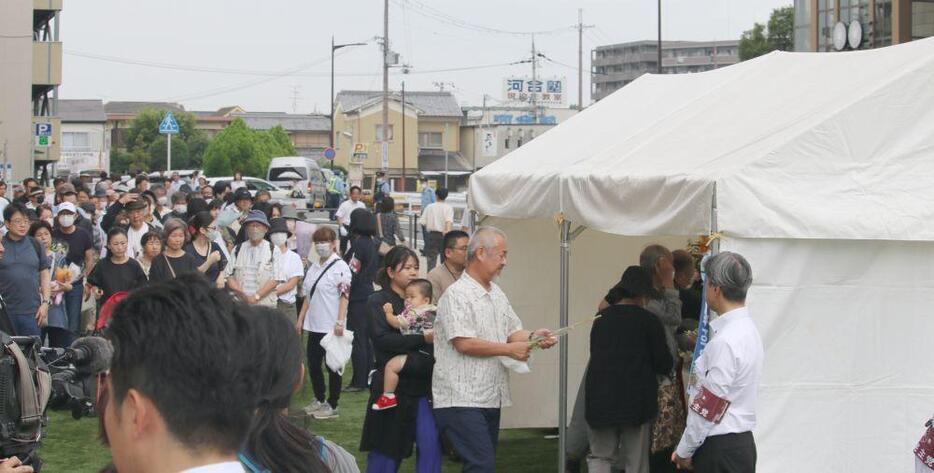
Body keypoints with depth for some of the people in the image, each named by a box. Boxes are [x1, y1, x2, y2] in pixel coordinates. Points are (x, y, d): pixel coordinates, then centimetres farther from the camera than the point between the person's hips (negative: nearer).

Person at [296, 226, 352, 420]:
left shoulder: (340, 267, -10)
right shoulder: (314, 267, 13)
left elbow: (344, 296, -14)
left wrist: (339, 322, -20)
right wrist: (301, 318, 15)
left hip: (331, 326, -7)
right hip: (314, 324, 7)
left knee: (332, 365, 0)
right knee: (313, 364, 11)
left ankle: (332, 405, 8)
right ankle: (319, 400, 25)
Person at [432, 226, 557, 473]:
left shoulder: (497, 294, 17)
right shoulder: (457, 295, -12)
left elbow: (512, 331, 20)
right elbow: (463, 343, -19)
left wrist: (532, 337, -2)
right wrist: (509, 350, -14)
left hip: (491, 399, 9)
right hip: (461, 400, -9)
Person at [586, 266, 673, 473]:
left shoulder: (601, 318, 6)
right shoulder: (648, 321, -7)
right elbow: (664, 364, -5)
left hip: (599, 399, 3)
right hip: (636, 401, -3)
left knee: (600, 456, 12)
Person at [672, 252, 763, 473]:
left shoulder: (726, 342, -19)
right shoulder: (748, 329, 10)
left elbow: (709, 407, -16)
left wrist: (684, 451, -7)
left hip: (722, 450, -9)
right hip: (742, 443, 9)